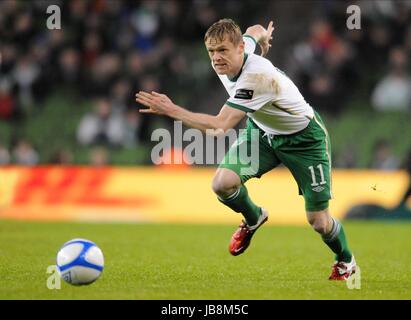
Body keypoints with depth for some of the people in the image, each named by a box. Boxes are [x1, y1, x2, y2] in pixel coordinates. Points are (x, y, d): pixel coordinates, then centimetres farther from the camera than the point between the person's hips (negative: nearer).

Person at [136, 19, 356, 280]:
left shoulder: (257, 77, -39)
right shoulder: (231, 57, -16)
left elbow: (220, 126, -44)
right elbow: (255, 31, 8)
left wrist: (171, 110, -43)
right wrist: (263, 35, 32)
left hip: (303, 138, -6)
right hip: (262, 131, 7)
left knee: (319, 221, -3)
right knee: (223, 183, -19)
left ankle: (346, 262, 31)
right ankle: (253, 219, 16)